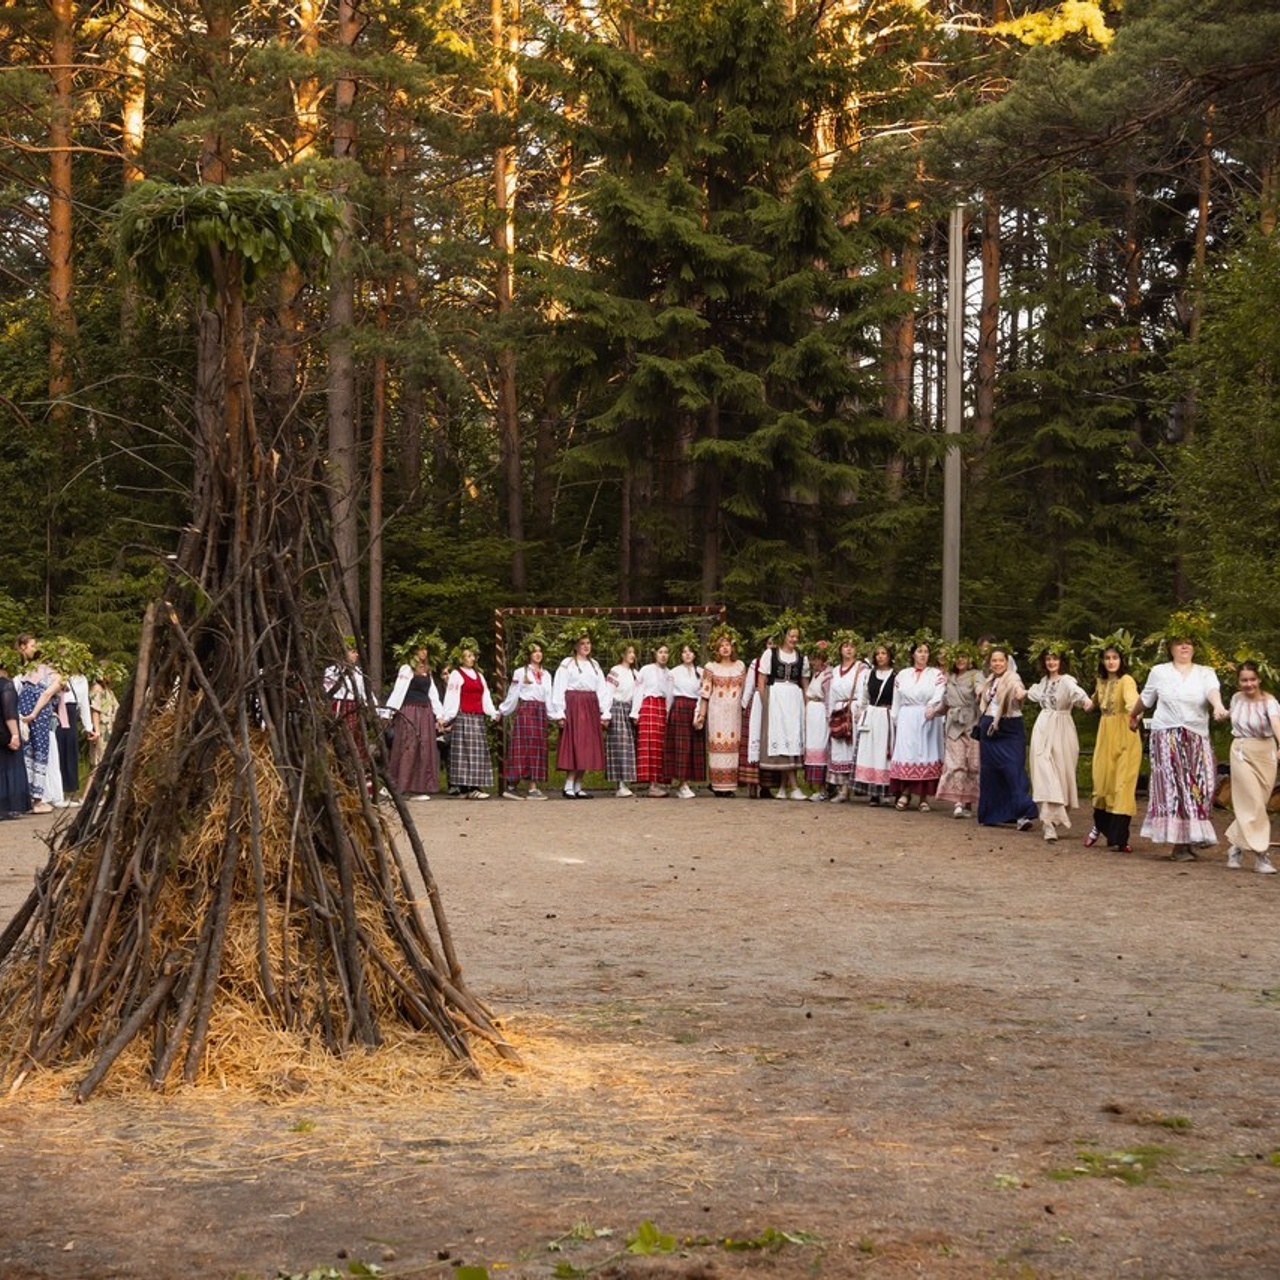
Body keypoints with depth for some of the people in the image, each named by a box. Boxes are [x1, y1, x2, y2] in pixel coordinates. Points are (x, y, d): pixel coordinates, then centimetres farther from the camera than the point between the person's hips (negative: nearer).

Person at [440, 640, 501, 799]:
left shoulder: (479, 675, 20)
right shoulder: (456, 675, 0)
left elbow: (485, 698, 17)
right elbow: (451, 699, -6)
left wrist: (494, 713, 4)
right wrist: (446, 718, -14)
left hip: (478, 719, 7)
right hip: (463, 718, -7)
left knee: (479, 753, 2)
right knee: (465, 751, -10)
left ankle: (475, 787, 2)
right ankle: (467, 788, -12)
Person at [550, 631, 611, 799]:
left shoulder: (594, 665, 18)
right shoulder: (567, 664, 1)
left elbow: (602, 689, 15)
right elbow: (558, 689, -5)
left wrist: (605, 713, 6)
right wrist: (559, 713, -13)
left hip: (591, 708, 6)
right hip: (573, 705, -6)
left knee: (587, 748, 3)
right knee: (574, 746, -11)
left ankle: (578, 787, 7)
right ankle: (568, 787, -10)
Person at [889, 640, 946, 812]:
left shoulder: (936, 674, 6)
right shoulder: (902, 674, 14)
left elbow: (939, 695, -10)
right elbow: (896, 700, 15)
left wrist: (932, 708, -27)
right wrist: (895, 720, 11)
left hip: (928, 719, -2)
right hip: (906, 719, 2)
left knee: (926, 754, -3)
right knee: (905, 754, -5)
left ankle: (923, 797, 1)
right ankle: (905, 792, 2)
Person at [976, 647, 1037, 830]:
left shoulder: (1012, 679, -11)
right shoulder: (988, 682, 11)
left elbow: (1018, 689, -34)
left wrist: (1021, 693, -55)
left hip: (1010, 731, -7)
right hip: (989, 731, 7)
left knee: (1014, 770, -14)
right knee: (990, 772, 9)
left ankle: (1023, 813, -17)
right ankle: (993, 814, 18)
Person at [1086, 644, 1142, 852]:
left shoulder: (1126, 680, -11)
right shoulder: (1101, 682, 11)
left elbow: (1132, 698, -35)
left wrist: (1134, 710, -52)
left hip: (1124, 737, -6)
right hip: (1105, 736, 6)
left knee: (1123, 785, -6)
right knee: (1102, 782, 6)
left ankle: (1119, 838, -2)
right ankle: (1099, 826, 28)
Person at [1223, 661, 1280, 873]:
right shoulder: (1236, 698, 1)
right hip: (1242, 753, 1)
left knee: (1249, 806, 6)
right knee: (1253, 804, -7)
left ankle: (1235, 844, 27)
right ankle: (1260, 855, -7)